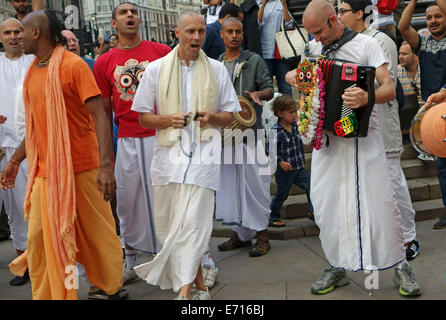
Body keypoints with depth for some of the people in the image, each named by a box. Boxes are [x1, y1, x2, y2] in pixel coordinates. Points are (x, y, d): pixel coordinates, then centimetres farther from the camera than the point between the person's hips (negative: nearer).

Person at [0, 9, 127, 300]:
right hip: (45, 170, 6)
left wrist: (106, 164, -27)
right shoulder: (32, 72, 12)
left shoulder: (73, 65, -11)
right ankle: (45, 295, 20)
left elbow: (99, 116, -17)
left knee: (97, 231, 6)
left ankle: (111, 288, 24)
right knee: (40, 237, 5)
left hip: (80, 167, -6)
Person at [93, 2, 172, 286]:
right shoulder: (104, 63, 8)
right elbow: (105, 112, 12)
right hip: (127, 142, 3)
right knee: (128, 201, 10)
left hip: (163, 136, -2)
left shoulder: (161, 51, 2)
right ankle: (131, 264, 26)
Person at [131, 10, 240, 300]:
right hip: (169, 153, 2)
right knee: (170, 221, 5)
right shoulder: (156, 69, 10)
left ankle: (184, 289, -15)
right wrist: (167, 120, -9)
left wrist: (211, 118, -8)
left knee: (193, 222, -15)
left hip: (204, 154, -2)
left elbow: (230, 115, 14)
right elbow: (143, 117, 11)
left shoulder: (217, 69, 11)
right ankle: (199, 284, 20)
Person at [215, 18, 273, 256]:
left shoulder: (254, 60, 2)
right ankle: (240, 234, 20)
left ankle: (262, 236, 4)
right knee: (229, 181, 8)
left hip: (249, 127, -5)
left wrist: (257, 94, -23)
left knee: (253, 181, -5)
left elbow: (269, 89, -2)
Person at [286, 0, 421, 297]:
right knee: (326, 203, 5)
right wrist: (291, 76, 1)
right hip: (326, 135, 5)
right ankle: (337, 267, 20)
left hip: (363, 135, -4)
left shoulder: (366, 44, -3)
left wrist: (368, 97, -35)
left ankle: (400, 265, 12)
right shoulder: (315, 48, 12)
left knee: (380, 201, -5)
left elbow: (389, 89, -12)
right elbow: (295, 74, 27)